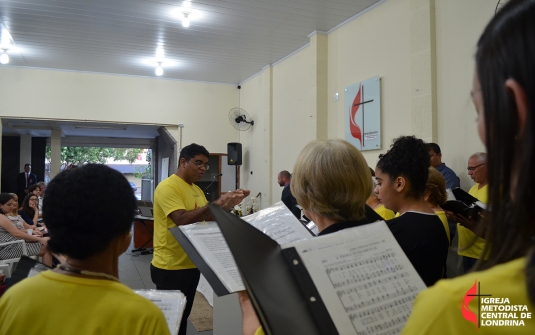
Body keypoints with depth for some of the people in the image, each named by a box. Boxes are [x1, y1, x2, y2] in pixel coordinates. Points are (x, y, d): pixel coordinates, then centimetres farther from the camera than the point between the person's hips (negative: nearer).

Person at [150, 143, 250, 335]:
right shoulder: (168, 187, -16)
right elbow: (182, 219, -29)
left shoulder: (196, 189, 11)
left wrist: (229, 204, -4)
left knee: (183, 316, 19)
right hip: (170, 267, -8)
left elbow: (210, 218, 12)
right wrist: (217, 203, -31)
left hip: (191, 264, 8)